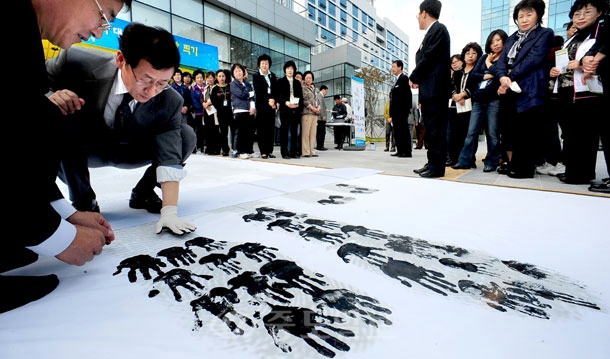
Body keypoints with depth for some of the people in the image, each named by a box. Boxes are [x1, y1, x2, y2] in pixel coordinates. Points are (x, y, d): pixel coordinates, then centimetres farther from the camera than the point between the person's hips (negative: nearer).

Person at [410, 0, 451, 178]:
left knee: (436, 128, -8)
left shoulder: (438, 29, -5)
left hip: (434, 88, -9)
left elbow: (428, 57, -13)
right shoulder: (431, 32, 23)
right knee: (431, 128, 8)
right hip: (429, 88, 9)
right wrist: (417, 79, 4)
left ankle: (437, 166, -5)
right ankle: (432, 163, 13)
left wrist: (413, 78, -2)